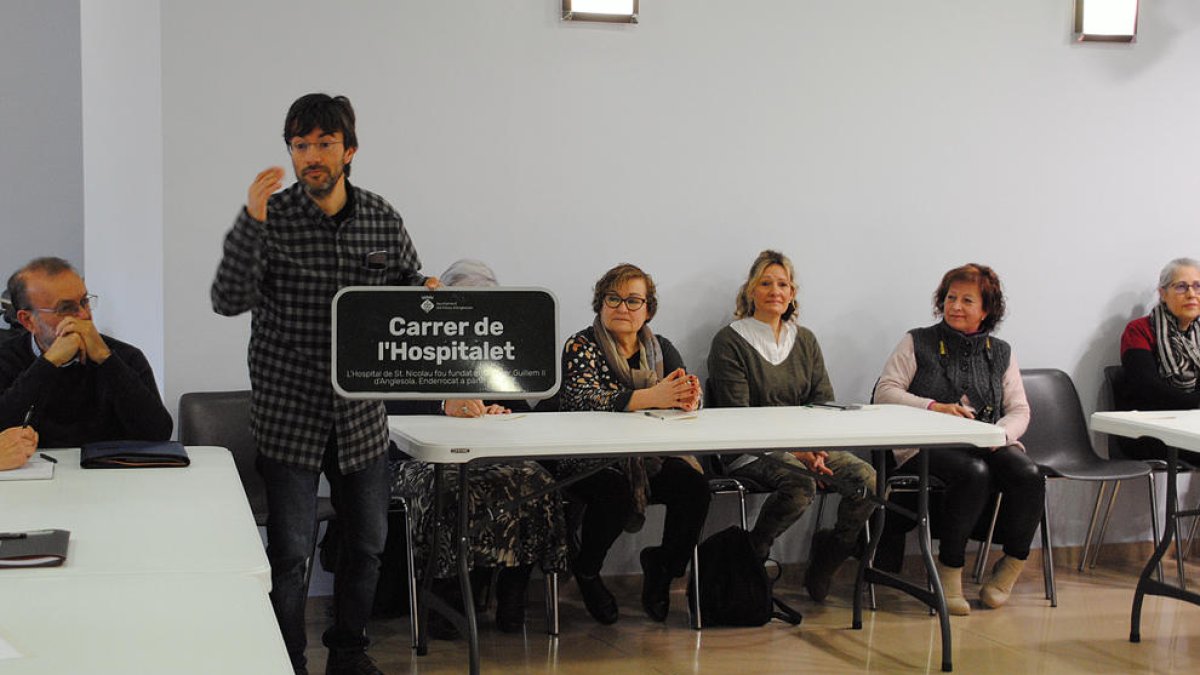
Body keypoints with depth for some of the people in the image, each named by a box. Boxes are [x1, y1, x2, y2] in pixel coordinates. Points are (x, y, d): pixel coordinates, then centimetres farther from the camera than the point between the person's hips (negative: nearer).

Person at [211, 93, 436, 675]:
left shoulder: (382, 217, 2)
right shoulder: (272, 217, -8)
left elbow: (410, 283, 14)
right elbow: (229, 301, -20)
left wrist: (428, 293, -10)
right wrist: (251, 221, -31)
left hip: (362, 414, 4)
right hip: (289, 414, -4)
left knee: (367, 543, 14)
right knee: (290, 553, 0)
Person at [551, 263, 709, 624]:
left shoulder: (661, 348, 12)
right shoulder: (581, 347, -4)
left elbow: (690, 393, 2)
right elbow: (584, 399, -21)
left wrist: (688, 399, -25)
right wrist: (652, 397, -30)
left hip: (649, 459, 4)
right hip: (590, 460, -4)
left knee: (694, 484, -22)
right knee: (615, 491, -33)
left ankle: (663, 565, 6)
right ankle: (585, 571, -2)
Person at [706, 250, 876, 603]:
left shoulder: (805, 341, 16)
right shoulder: (729, 342, -2)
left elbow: (825, 402, 10)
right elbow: (736, 414, -10)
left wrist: (816, 447, -13)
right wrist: (793, 451, -21)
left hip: (806, 445, 5)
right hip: (750, 451, -5)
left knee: (867, 479, -19)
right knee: (800, 485, -35)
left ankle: (828, 554, 3)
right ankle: (751, 551, -10)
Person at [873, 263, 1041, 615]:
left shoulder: (1001, 353, 19)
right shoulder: (918, 343, 9)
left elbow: (1019, 410, 13)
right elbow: (884, 392, 1)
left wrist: (1000, 434, -10)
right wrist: (934, 407, -14)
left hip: (990, 445, 4)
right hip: (927, 445, -3)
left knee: (1029, 474, -27)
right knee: (974, 472, -36)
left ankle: (1011, 567, -9)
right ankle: (949, 570, -21)